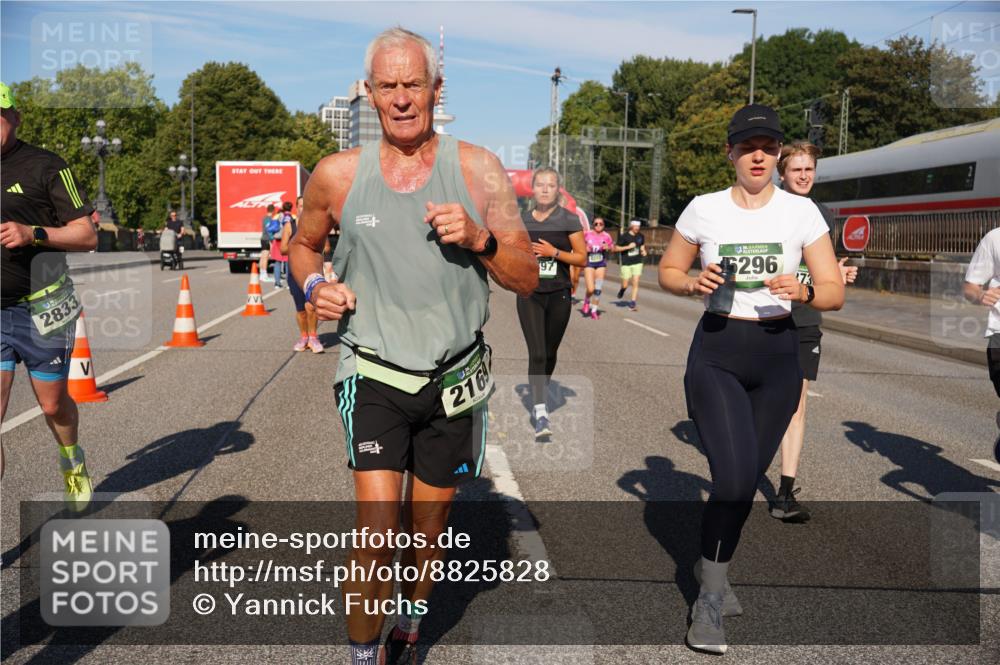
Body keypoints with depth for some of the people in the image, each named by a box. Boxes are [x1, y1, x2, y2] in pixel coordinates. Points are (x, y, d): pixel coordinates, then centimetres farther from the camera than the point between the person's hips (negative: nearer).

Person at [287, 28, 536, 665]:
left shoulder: (478, 169, -4)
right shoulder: (337, 175, -2)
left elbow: (527, 279, -3)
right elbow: (304, 245, 16)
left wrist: (480, 239, -21)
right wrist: (314, 285, -5)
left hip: (455, 380, 1)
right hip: (375, 378, -1)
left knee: (428, 532, 16)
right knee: (377, 532, -14)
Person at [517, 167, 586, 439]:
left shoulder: (568, 220, -2)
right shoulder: (522, 220, 6)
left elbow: (582, 258, -3)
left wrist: (554, 252, -15)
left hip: (559, 295, 0)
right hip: (529, 295, 0)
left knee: (550, 353, 12)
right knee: (536, 353, -11)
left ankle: (539, 397, 35)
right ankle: (540, 412, -12)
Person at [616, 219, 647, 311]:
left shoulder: (641, 236, 3)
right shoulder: (624, 236, -8)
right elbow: (617, 248, -5)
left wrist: (643, 251, -1)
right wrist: (628, 247, -17)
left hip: (637, 263, 2)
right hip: (626, 263, -2)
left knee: (635, 283, -7)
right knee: (625, 285, 1)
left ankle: (632, 303, -3)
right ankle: (622, 289, 38)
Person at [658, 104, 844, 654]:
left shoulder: (801, 211, -1)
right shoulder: (704, 210, -2)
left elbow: (835, 293, -1)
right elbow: (668, 271, 9)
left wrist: (803, 292, -22)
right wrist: (694, 283, -13)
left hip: (777, 356, 2)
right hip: (716, 353, -2)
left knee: (747, 479, 12)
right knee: (734, 478, -15)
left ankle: (711, 566, 39)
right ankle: (710, 601, 5)